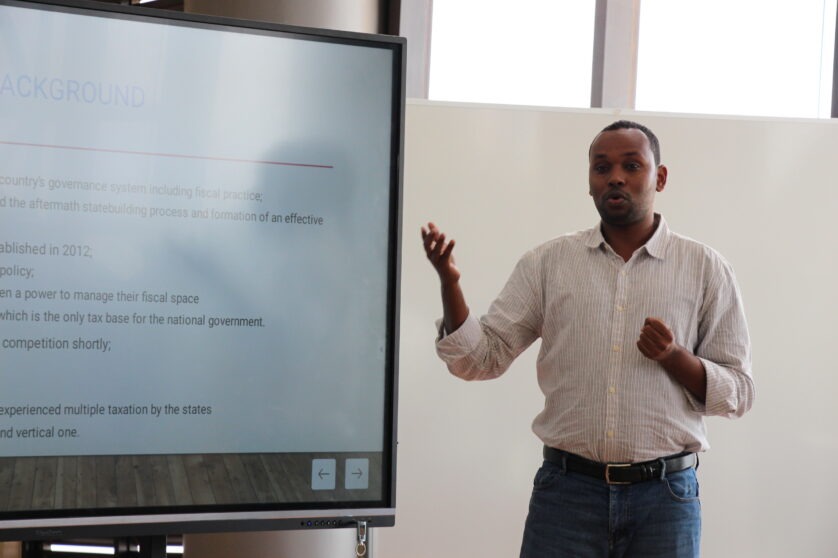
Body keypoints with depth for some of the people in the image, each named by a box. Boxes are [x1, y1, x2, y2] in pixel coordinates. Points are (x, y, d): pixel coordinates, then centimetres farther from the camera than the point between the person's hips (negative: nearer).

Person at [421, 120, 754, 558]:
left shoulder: (706, 268, 3)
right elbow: (481, 360, 1)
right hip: (567, 488, 0)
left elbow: (737, 392, 4)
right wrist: (449, 282, -14)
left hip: (665, 493, 0)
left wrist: (675, 357, -15)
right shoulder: (548, 263, 5)